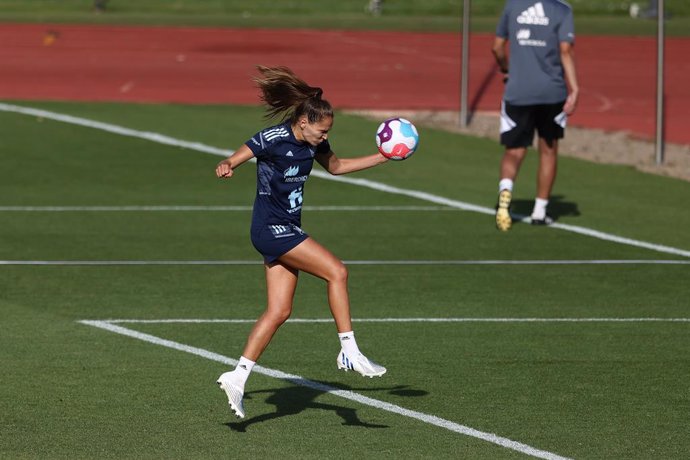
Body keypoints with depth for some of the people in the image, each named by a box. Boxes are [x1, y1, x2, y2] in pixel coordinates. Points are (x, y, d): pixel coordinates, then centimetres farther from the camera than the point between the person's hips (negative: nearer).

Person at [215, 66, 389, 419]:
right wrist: (225, 167, -40)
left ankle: (237, 377, 7)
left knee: (279, 311, 5)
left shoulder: (312, 142, 6)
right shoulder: (273, 139, -17)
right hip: (271, 229, -9)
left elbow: (336, 165, 24)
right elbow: (234, 160, -15)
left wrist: (383, 157, 20)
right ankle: (349, 352, -13)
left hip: (287, 231, 9)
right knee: (336, 271, -17)